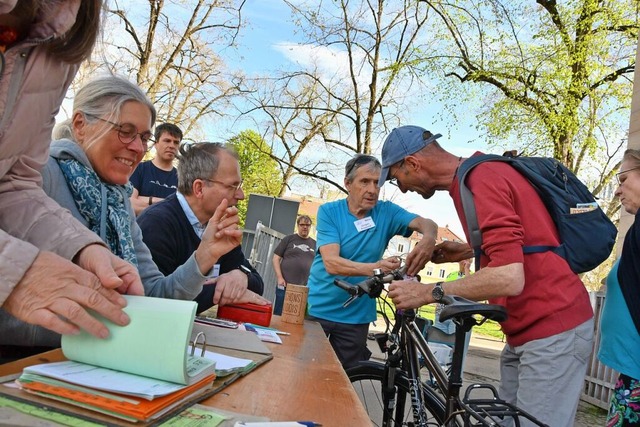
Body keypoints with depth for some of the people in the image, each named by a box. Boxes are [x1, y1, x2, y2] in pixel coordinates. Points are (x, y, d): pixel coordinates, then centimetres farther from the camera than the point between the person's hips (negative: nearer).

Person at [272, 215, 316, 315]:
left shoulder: (315, 244, 12)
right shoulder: (289, 239, 4)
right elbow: (276, 258, 2)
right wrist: (280, 277, -9)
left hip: (305, 288, 2)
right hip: (285, 285, -2)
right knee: (279, 314, 4)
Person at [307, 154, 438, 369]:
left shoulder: (386, 212, -3)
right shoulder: (328, 212, -10)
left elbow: (426, 223, -16)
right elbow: (331, 263, -22)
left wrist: (428, 238, -41)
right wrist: (374, 268, -38)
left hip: (355, 316, 2)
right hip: (316, 309, -1)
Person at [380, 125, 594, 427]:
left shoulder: (482, 179, -21)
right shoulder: (480, 174, 11)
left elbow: (509, 278, -28)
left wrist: (427, 292, -20)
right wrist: (468, 251, 15)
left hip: (552, 332, -10)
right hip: (528, 330, 10)